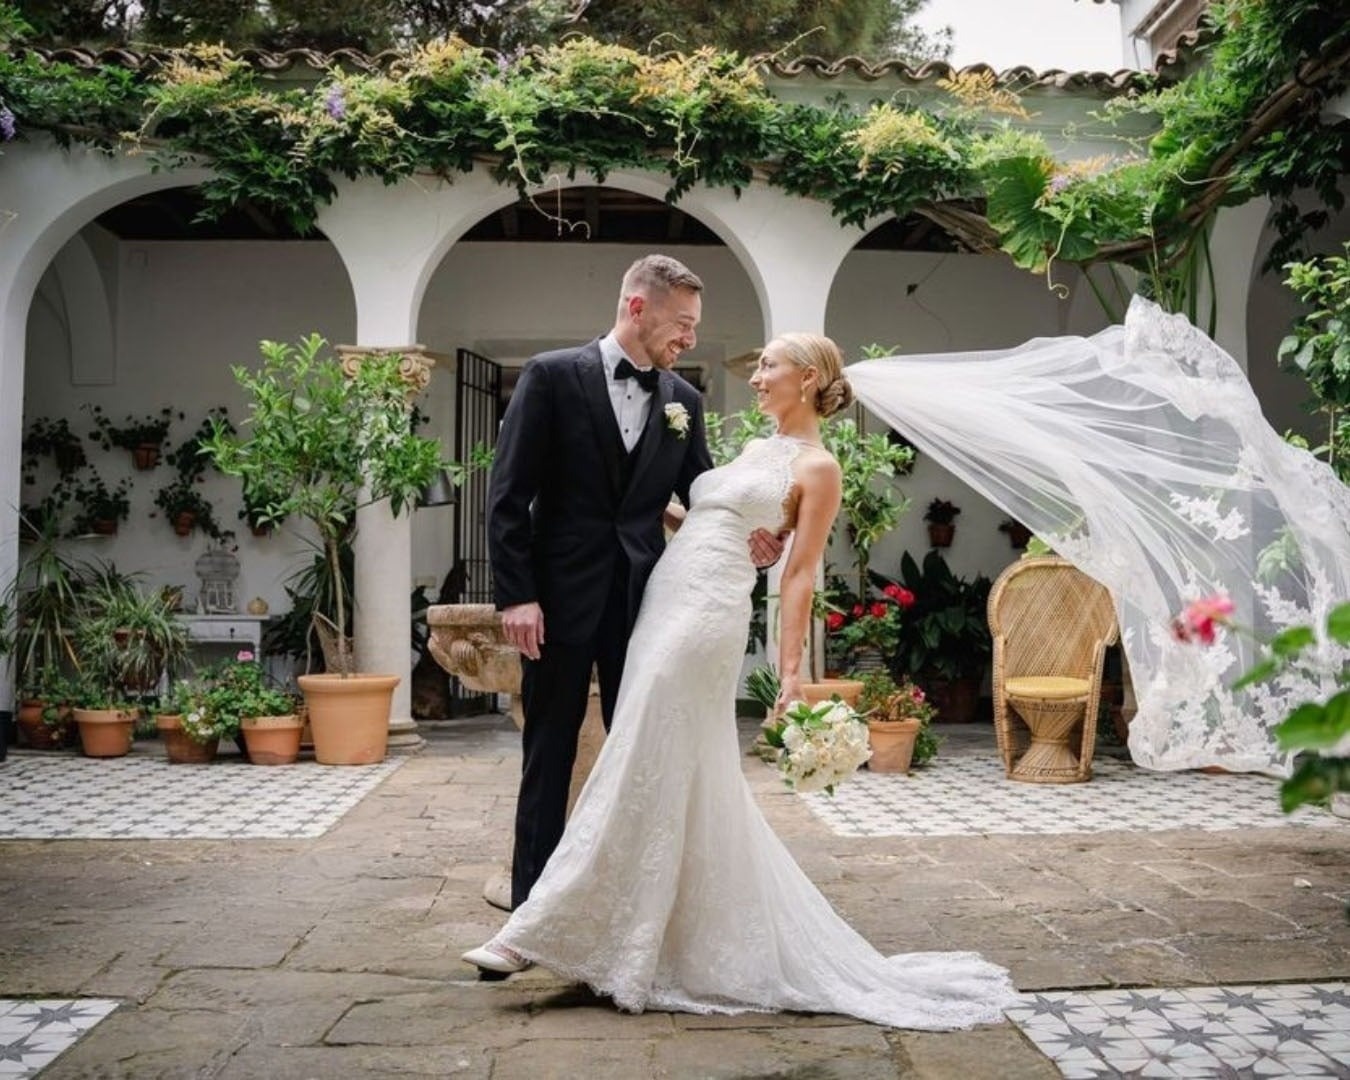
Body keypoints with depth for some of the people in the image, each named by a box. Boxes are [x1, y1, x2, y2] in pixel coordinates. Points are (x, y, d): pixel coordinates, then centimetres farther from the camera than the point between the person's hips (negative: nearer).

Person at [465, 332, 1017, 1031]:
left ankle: (543, 933, -4)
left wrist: (790, 671, -9)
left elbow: (799, 574, -7)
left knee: (646, 776, -7)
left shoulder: (817, 467, -2)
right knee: (687, 783, 10)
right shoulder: (756, 450, 21)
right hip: (668, 604, 9)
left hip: (704, 613, -9)